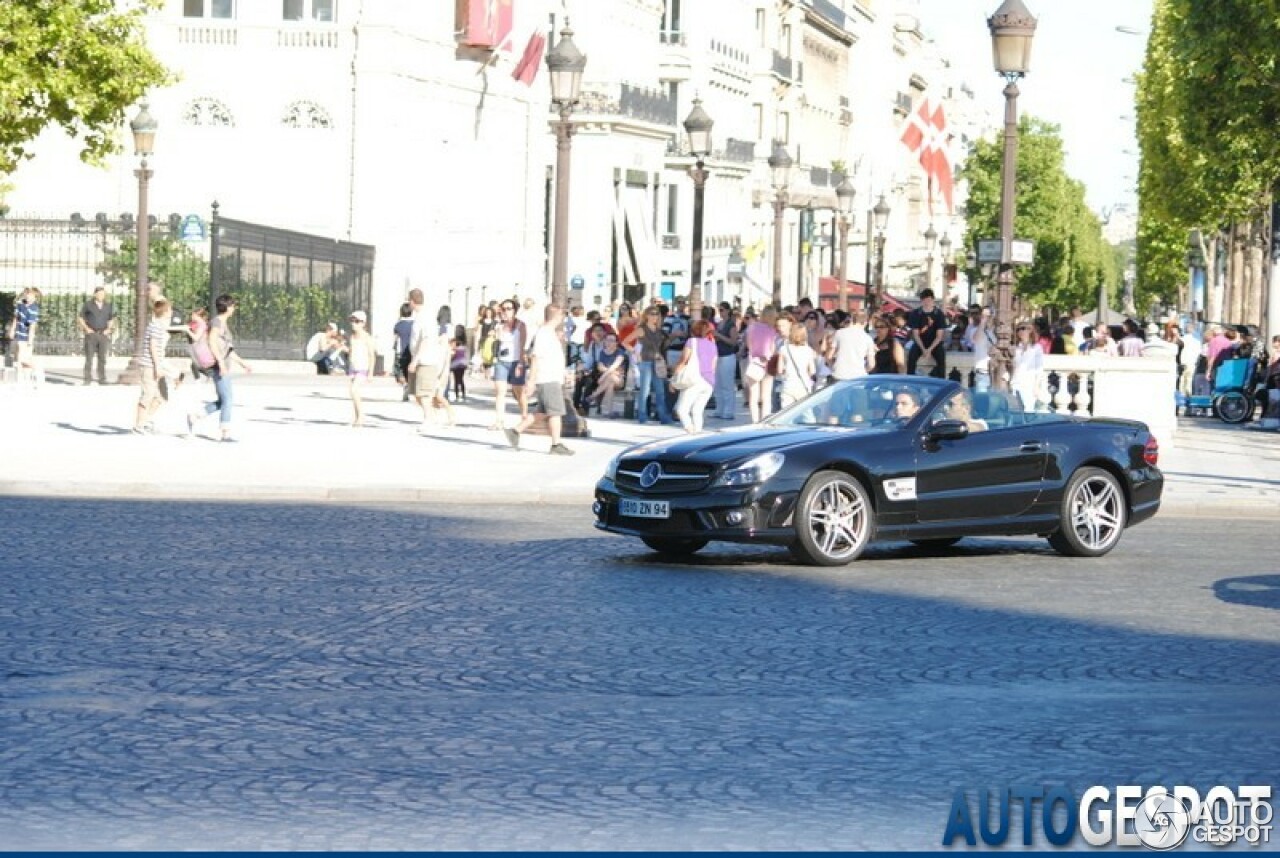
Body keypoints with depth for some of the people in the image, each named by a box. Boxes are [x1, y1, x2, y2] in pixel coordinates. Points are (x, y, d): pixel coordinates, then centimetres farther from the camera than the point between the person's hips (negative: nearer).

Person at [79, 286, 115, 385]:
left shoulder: (108, 306, 9)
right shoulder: (88, 305, 1)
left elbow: (111, 319, 20)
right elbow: (80, 318, 5)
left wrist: (109, 329, 4)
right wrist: (86, 328, -7)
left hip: (103, 335, 3)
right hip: (91, 334, -3)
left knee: (102, 358, 1)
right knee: (89, 357, -5)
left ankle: (102, 379, 5)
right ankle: (88, 379, -4)